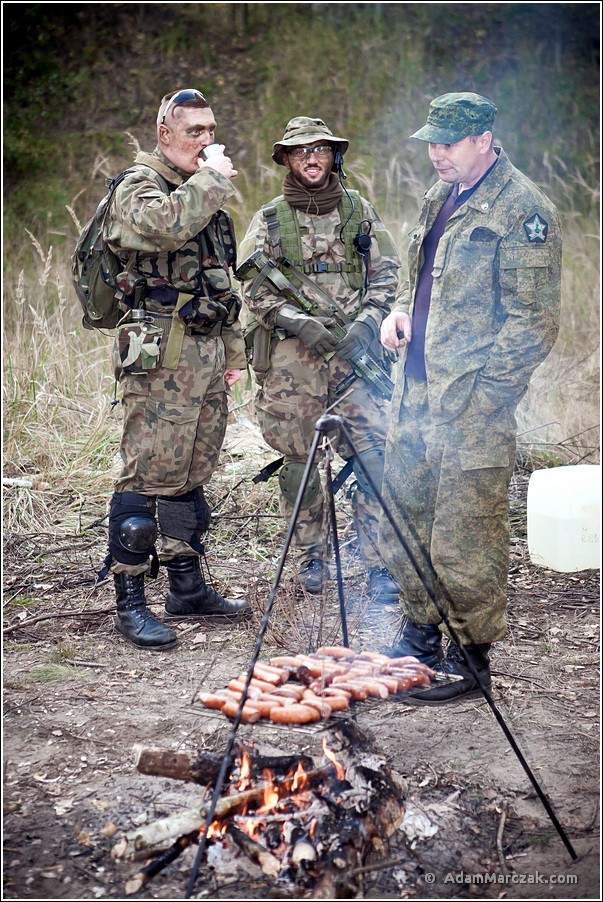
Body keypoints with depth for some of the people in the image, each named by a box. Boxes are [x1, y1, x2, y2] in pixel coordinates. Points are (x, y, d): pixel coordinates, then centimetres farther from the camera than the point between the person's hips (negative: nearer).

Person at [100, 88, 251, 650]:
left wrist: (232, 349, 21)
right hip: (161, 355, -8)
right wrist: (212, 178, -16)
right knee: (148, 478, -7)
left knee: (192, 474, 13)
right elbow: (164, 224, -30)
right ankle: (130, 604, -1)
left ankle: (187, 588, 22)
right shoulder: (138, 187, -5)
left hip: (207, 351, 9)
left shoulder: (202, 194, 21)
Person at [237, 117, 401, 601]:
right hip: (291, 354, 0)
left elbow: (388, 274, 9)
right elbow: (256, 290, 3)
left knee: (372, 455, -8)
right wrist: (297, 322, -13)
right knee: (297, 458, 2)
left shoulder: (360, 211, 12)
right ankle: (311, 555, 18)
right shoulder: (269, 220, 9)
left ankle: (379, 564, -2)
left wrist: (367, 321, -8)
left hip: (356, 349, 0)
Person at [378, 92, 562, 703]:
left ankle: (472, 660, 13)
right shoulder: (442, 197, 15)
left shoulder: (523, 211, -12)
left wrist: (482, 388, -17)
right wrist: (401, 310, 9)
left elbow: (534, 322, -15)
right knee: (401, 517, 16)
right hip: (416, 390, 9)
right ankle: (420, 636, 32)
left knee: (464, 538, -2)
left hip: (474, 403, -9)